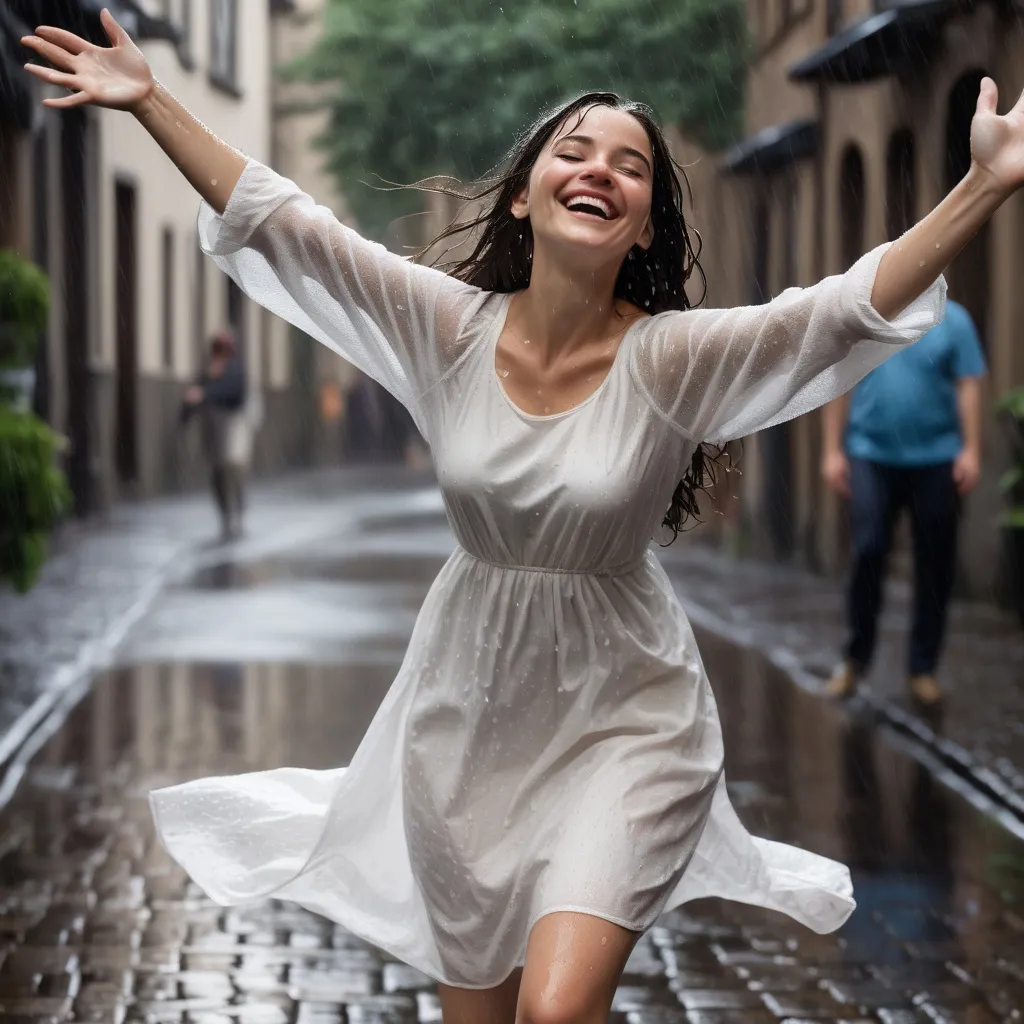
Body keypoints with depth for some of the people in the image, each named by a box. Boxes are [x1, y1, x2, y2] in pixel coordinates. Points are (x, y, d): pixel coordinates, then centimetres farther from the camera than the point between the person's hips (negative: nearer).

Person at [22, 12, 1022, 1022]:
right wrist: (150, 102, -13)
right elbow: (278, 222, -8)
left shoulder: (673, 358, -15)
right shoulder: (449, 327, -8)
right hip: (469, 700, 3)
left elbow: (849, 309, -27)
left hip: (622, 711, -3)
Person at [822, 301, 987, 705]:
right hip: (872, 455, 0)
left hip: (936, 459, 0)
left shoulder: (953, 320, -1)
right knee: (867, 552, -9)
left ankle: (923, 669, 15)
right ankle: (855, 658, 7)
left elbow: (968, 386, -2)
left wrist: (971, 451, -9)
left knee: (935, 566, 4)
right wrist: (832, 450, 3)